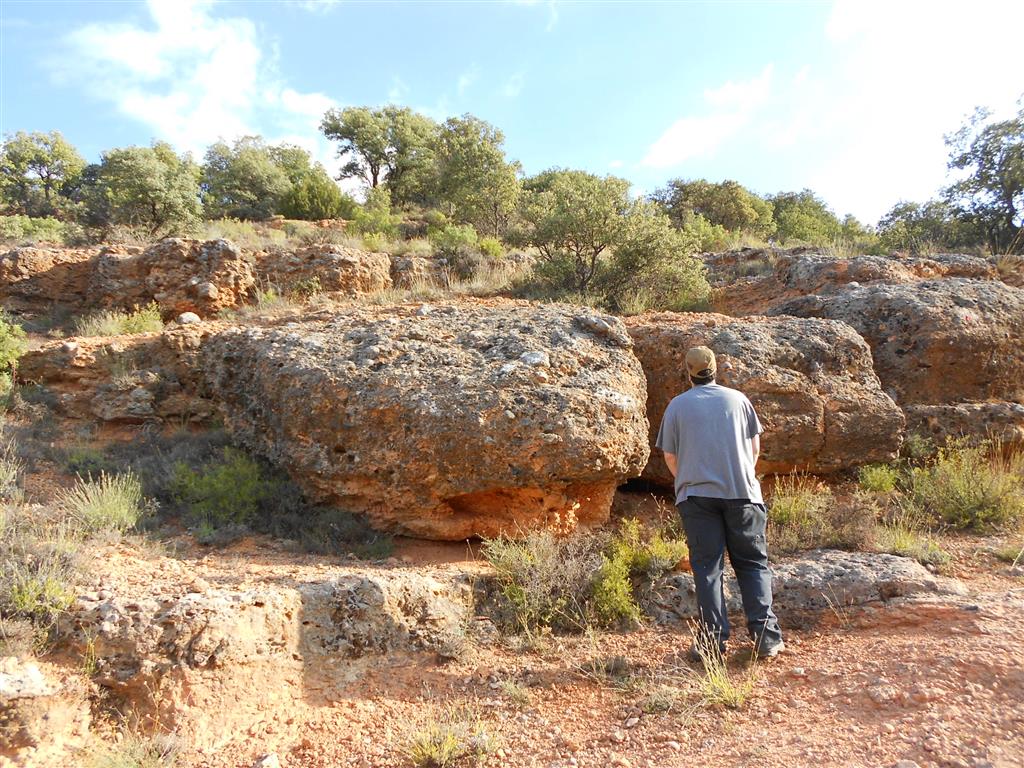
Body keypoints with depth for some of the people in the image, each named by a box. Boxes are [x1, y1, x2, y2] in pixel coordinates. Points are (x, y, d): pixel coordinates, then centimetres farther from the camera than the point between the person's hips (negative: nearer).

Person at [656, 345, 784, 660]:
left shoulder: (677, 406, 6)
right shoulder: (738, 399, 9)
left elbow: (670, 456, 7)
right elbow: (755, 446, 12)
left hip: (697, 495, -1)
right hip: (742, 492, 1)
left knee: (707, 566, 3)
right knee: (753, 563, 9)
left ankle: (715, 638, 0)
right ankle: (765, 635, 2)